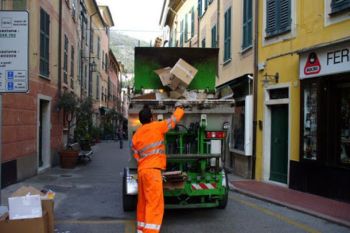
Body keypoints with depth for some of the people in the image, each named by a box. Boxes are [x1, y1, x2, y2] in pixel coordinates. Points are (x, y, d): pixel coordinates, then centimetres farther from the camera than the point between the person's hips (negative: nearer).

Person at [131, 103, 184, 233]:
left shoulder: (135, 136, 13)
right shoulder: (156, 127, -3)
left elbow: (137, 157, 15)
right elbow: (174, 120, 8)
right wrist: (179, 108, 26)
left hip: (141, 171, 7)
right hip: (152, 170, -7)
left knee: (143, 203, 16)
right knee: (155, 204, -7)